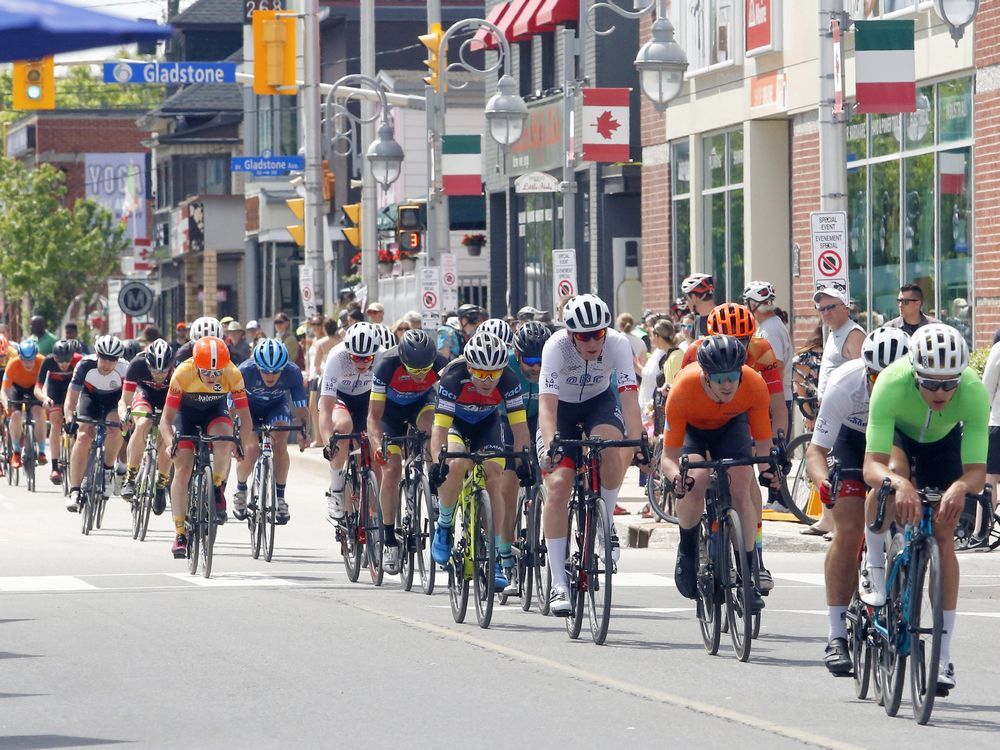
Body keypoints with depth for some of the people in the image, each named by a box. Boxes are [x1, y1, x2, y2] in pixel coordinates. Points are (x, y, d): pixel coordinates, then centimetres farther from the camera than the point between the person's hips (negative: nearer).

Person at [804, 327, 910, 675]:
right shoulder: (845, 385, -36)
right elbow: (816, 450, -32)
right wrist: (823, 483, -54)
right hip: (852, 438, -2)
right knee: (849, 533, -15)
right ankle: (837, 636, -11)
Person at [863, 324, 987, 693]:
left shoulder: (974, 392, -38)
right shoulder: (891, 384, -42)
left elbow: (977, 471, -38)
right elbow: (872, 467, -45)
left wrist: (961, 487, -61)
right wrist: (898, 482, -66)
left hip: (942, 442, 1)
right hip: (897, 432, -1)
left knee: (943, 537, -7)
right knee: (894, 476, -36)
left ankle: (943, 655, -1)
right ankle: (874, 569, -13)